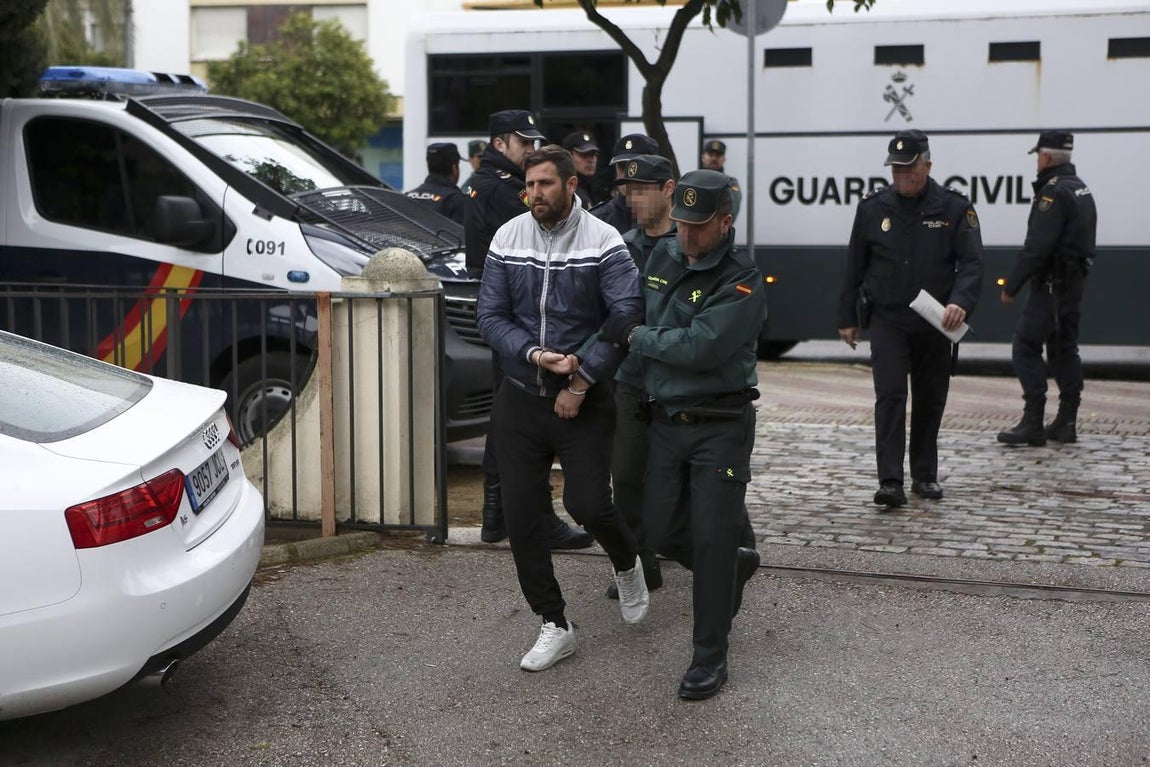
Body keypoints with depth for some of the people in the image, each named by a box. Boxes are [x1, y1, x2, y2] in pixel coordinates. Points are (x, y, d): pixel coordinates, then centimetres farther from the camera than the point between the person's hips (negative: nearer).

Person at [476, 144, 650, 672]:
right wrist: (535, 355, -15)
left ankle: (627, 563, 25)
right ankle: (554, 626, 18)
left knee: (588, 505, -12)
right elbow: (491, 315, 0)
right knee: (521, 517, 3)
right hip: (520, 397, 4)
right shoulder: (507, 239, 2)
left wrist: (583, 380, -17)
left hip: (584, 401, -3)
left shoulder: (603, 243, -8)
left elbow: (627, 316, -14)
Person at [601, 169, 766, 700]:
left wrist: (634, 336, -14)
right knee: (662, 531, 10)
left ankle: (710, 658, 10)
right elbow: (639, 320, 22)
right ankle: (736, 567, 39)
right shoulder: (662, 259, 8)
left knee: (712, 540, -3)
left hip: (720, 425, -6)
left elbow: (701, 347, -24)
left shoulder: (742, 281, -15)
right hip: (665, 420, 7)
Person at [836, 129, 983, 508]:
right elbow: (854, 267, 7)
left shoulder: (954, 208, -3)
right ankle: (890, 483, -13)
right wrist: (847, 317, 8)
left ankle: (925, 476, 25)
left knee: (930, 401, 10)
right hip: (887, 321, 0)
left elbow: (972, 263, -10)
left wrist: (960, 302, -28)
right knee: (890, 397, -11)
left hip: (935, 323, 1)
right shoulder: (873, 208, 1)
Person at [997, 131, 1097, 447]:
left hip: (1052, 284, -10)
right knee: (1064, 348, 13)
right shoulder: (1082, 189, 16)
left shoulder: (1055, 192, -16)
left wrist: (1011, 286, -17)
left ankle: (1033, 423, -11)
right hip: (1075, 279, 10)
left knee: (1025, 347, -8)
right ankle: (1066, 422, 16)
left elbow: (1037, 246, -22)